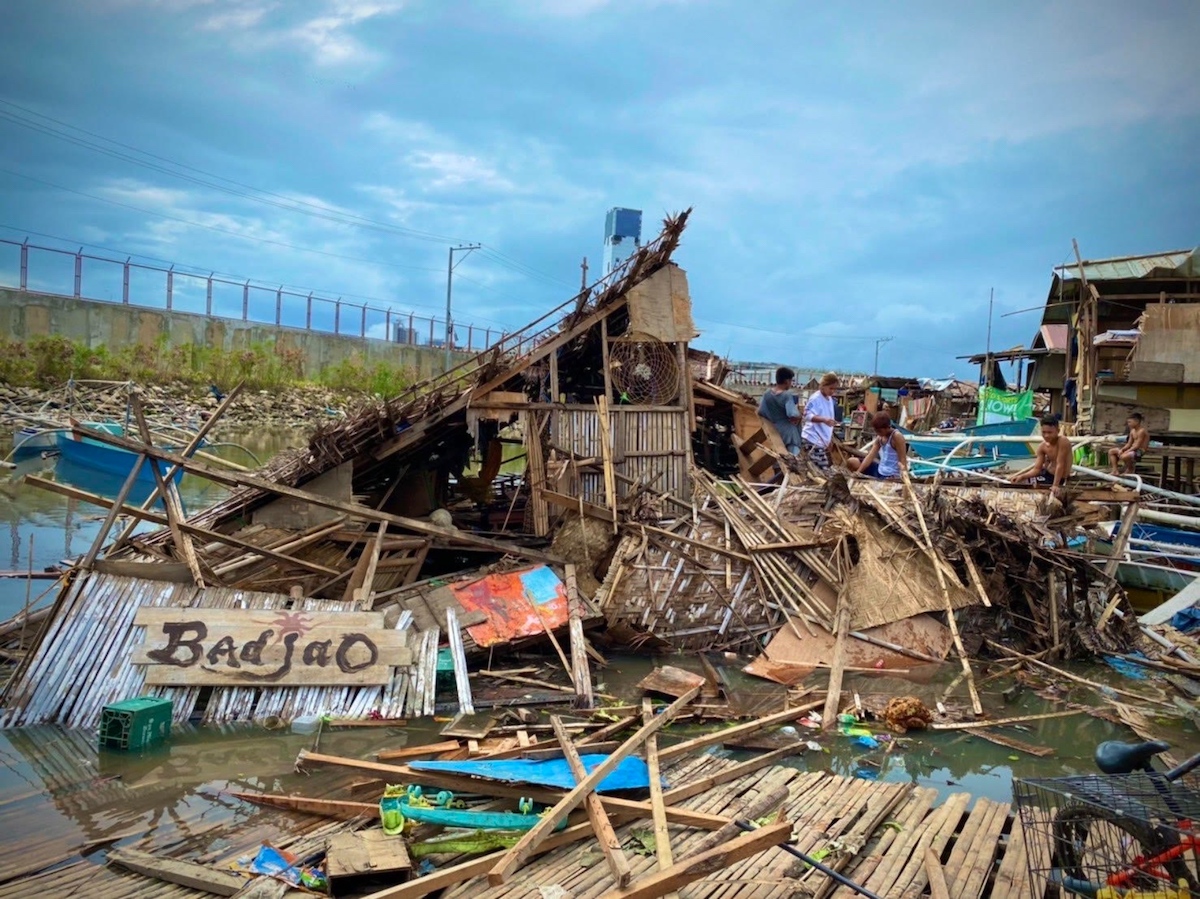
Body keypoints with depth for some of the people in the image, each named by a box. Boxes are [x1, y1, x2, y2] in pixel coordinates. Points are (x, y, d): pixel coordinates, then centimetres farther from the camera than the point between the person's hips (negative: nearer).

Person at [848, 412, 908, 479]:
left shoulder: (897, 437, -17)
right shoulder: (880, 437, 5)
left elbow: (902, 460, -19)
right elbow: (870, 456, 1)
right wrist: (858, 472, -9)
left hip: (891, 476, -9)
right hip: (880, 470, 9)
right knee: (851, 462, 10)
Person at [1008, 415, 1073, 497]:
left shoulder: (1063, 442, -26)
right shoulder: (1043, 446, -6)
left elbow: (1060, 465, -29)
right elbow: (1037, 469, -8)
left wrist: (1055, 485, -34)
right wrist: (1022, 476, -24)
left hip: (1059, 478, -7)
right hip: (1047, 473, 7)